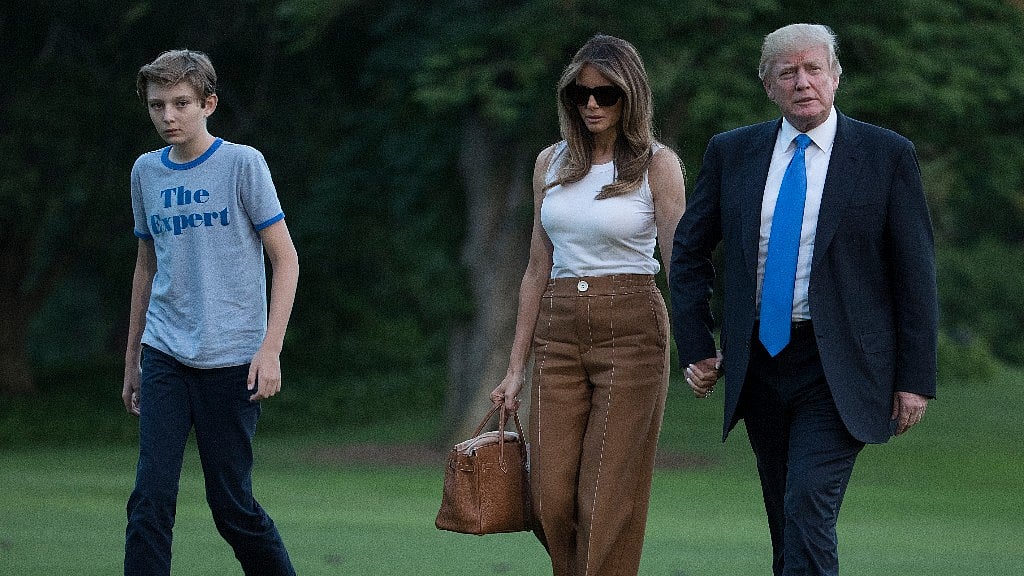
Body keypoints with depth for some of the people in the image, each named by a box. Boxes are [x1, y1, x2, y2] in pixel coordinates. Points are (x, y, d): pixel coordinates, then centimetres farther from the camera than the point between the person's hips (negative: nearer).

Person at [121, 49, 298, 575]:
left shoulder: (242, 163, -4)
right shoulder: (146, 172, 10)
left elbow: (285, 260, -4)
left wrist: (270, 349, -12)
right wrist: (131, 360, 21)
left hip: (232, 359, -4)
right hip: (164, 356, 4)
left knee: (231, 503, -1)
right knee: (150, 498, -7)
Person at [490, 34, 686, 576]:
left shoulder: (657, 166, -3)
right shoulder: (551, 163, 11)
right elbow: (538, 270, 15)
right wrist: (516, 366, 13)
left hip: (631, 332, -4)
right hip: (559, 333, 4)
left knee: (607, 498, -6)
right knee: (552, 498, -1)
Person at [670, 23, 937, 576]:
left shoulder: (888, 156, -2)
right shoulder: (731, 152, 7)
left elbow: (915, 274, -2)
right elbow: (689, 251, 15)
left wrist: (915, 379, -5)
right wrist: (696, 348, 6)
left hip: (837, 368, -4)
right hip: (760, 360, 4)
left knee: (808, 508, -18)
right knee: (786, 524, 10)